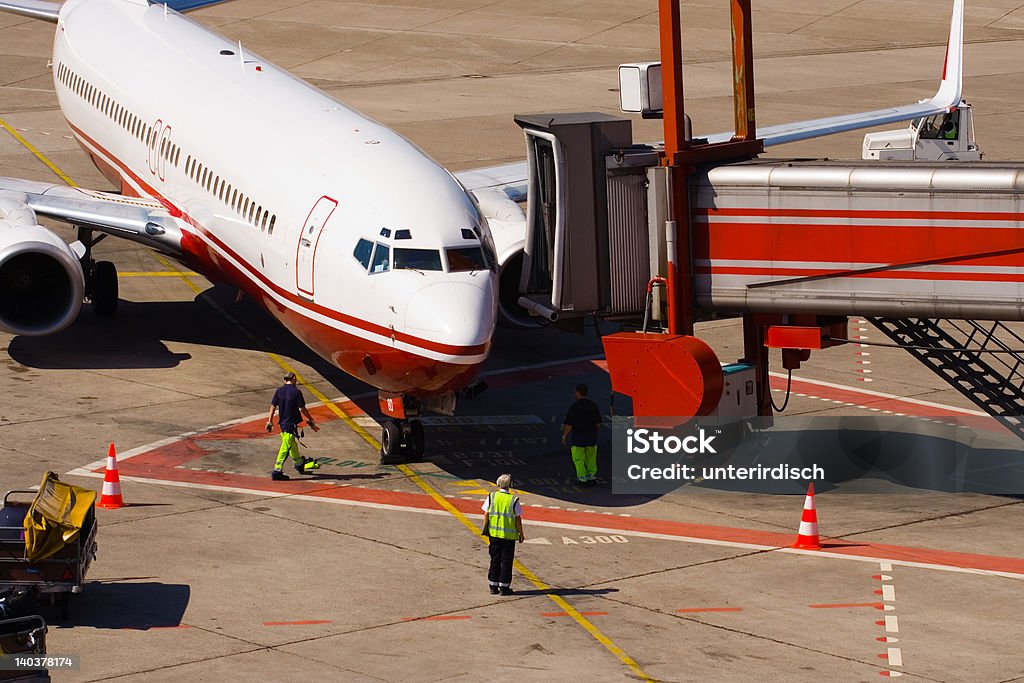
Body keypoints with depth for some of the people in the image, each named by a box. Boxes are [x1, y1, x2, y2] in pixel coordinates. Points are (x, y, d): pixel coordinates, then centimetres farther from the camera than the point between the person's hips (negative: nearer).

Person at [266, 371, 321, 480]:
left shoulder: (279, 391, 2)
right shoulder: (296, 392, -12)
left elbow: (273, 406, 3)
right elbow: (302, 409, -8)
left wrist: (270, 421, 8)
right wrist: (310, 420, 5)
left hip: (282, 422, 7)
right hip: (291, 423, -7)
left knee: (292, 444, 23)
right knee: (286, 447, -5)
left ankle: (300, 464, 41)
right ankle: (277, 471, -7)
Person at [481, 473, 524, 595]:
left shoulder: (491, 497, -3)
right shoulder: (514, 500, -10)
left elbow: (486, 515, 0)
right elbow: (518, 519, -8)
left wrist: (485, 529, 13)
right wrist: (521, 534, 3)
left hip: (494, 533, 3)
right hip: (509, 535, -3)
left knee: (495, 559, 11)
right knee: (506, 561, 5)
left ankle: (493, 586, 13)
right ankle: (504, 587, 6)